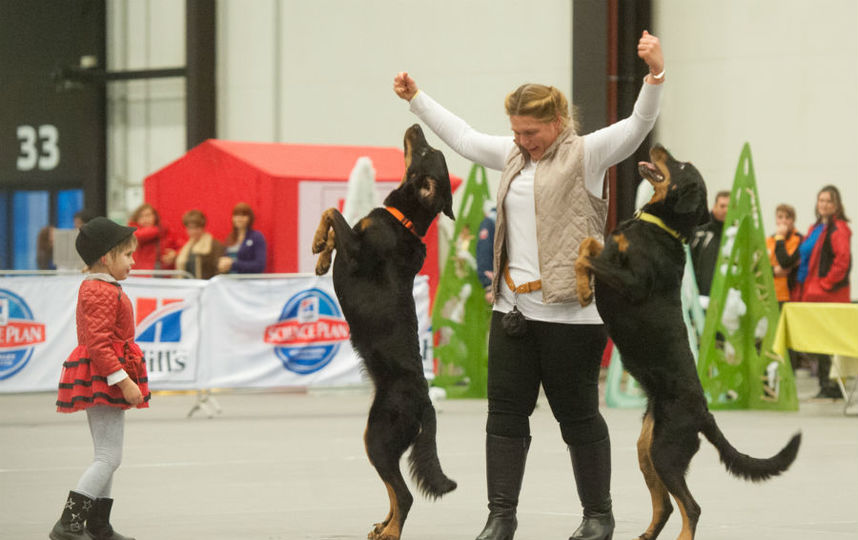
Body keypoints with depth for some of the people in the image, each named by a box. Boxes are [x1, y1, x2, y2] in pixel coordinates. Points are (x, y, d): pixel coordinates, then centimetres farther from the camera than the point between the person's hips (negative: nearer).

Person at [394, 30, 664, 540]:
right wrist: (417, 98, 35)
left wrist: (655, 74, -31)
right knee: (506, 412, 4)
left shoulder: (585, 154, -4)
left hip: (571, 312, -6)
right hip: (513, 308, 7)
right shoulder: (512, 155, 15)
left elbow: (638, 126, -16)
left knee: (578, 415, 2)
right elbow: (463, 136, 30)